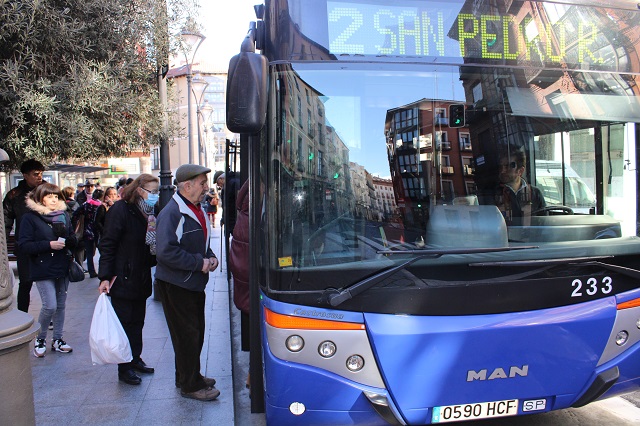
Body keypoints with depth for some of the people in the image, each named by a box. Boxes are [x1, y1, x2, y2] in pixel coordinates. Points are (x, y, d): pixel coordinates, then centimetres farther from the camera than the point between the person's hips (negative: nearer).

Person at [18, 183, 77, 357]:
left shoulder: (64, 215, 9)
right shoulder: (30, 217, -5)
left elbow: (73, 239, 12)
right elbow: (24, 245, -11)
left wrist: (69, 240, -11)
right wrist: (49, 245, -21)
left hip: (62, 268, 5)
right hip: (43, 269, -5)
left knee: (60, 305, 11)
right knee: (50, 306, -10)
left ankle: (57, 339, 25)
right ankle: (40, 339, 14)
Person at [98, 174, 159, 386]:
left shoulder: (149, 213, 10)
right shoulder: (120, 210, -13)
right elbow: (107, 245, -16)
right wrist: (105, 277, -20)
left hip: (141, 279, 7)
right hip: (123, 279, -7)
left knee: (137, 322, 15)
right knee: (125, 323, 2)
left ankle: (135, 359, 29)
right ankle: (124, 368, 15)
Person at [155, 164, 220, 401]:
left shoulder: (198, 210, 10)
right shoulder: (171, 213, -20)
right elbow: (167, 252, -26)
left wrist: (210, 257, 2)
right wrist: (200, 263, -22)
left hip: (194, 284, 9)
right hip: (176, 285, -9)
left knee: (196, 333, 18)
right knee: (187, 335, 0)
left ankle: (189, 377, 34)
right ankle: (190, 386, 14)